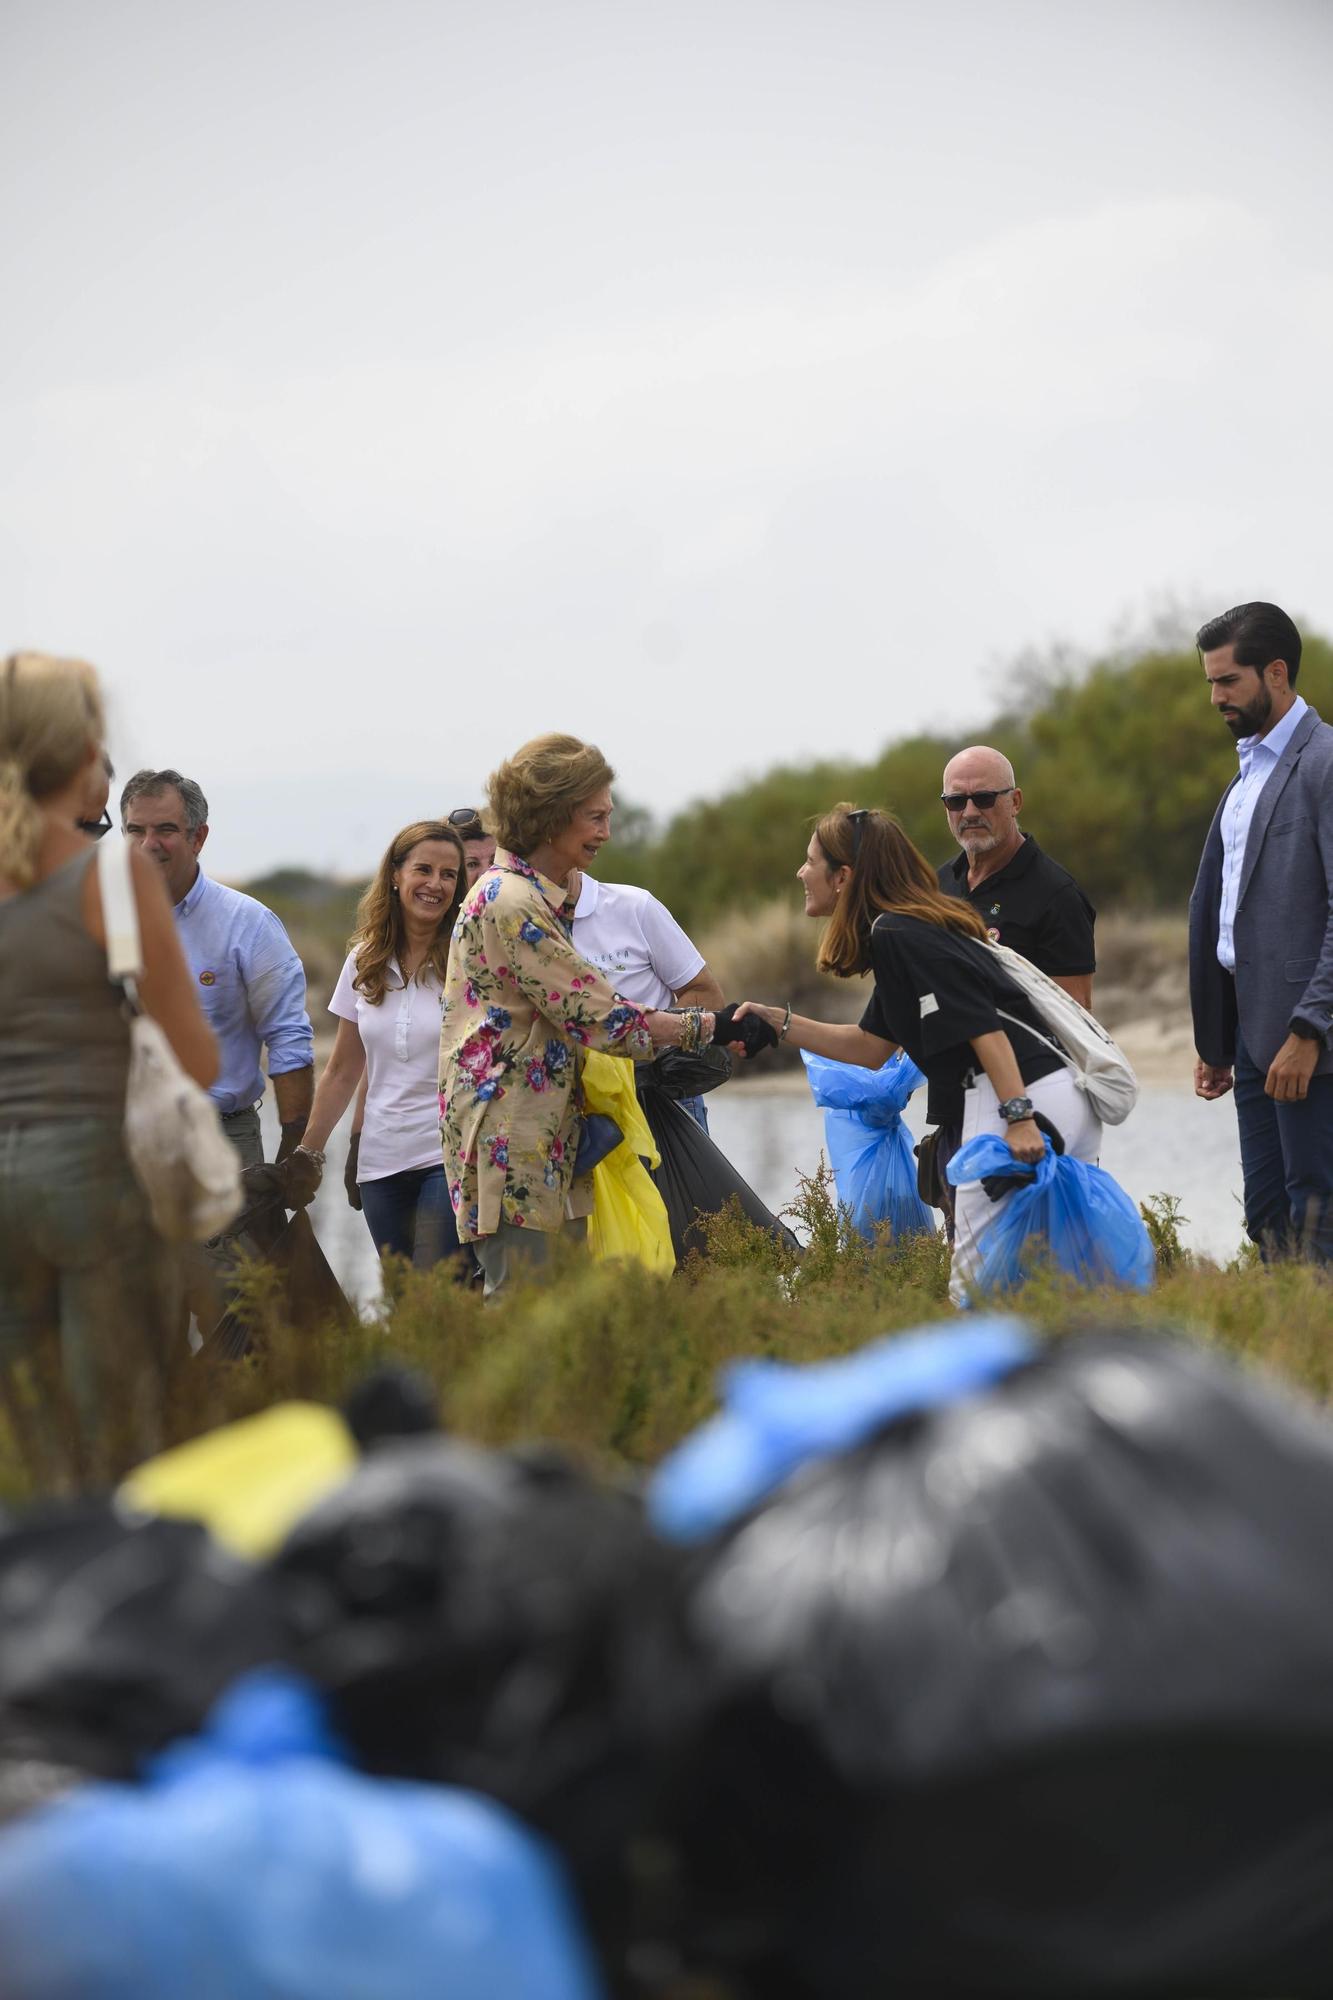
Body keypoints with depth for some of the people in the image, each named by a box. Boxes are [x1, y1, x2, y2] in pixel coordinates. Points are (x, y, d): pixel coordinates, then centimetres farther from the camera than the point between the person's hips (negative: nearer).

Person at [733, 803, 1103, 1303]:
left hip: (1027, 1099, -10)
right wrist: (778, 1022, 24)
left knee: (974, 1284, -8)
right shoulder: (901, 931, 21)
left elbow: (982, 1026, -18)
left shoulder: (900, 937, -9)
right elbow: (870, 1048, 29)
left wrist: (1018, 1117, -23)